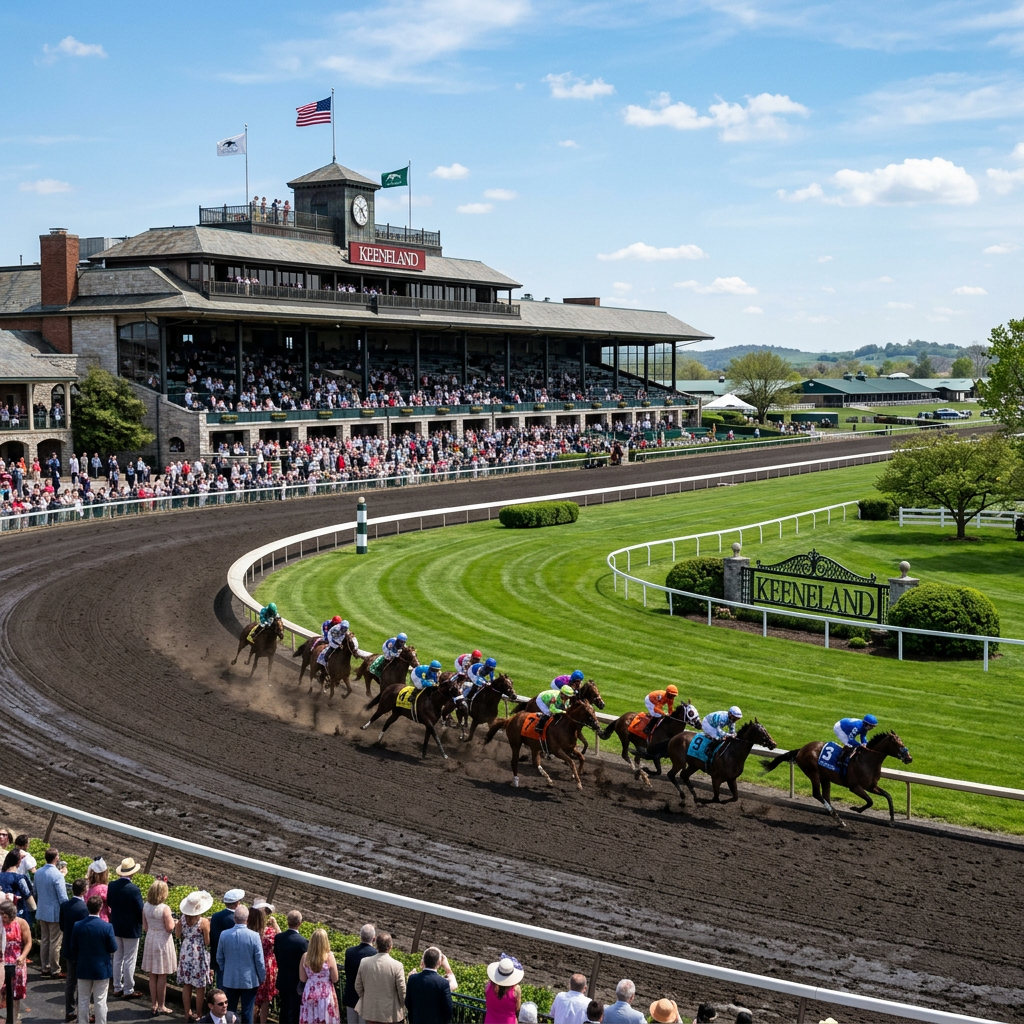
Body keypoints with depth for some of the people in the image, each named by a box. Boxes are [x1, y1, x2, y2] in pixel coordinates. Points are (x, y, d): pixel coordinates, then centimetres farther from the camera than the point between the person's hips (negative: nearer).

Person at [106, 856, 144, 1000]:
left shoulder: (112, 885, -5)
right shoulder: (134, 889, -23)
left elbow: (109, 903, 9)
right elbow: (140, 911, -17)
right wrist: (142, 922, 3)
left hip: (116, 927, 6)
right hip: (131, 929, -6)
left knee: (117, 958, 17)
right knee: (129, 960, 3)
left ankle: (117, 988, 25)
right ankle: (128, 991, 10)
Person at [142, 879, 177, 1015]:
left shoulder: (146, 907, -2)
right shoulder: (165, 908, -20)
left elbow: (145, 927, 6)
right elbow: (169, 928, -18)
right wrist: (172, 920, 1)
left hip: (150, 940, 6)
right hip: (163, 941, -6)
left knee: (152, 976, 14)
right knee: (162, 976, 4)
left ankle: (154, 1005, 21)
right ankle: (161, 1006, 11)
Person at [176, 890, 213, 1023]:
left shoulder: (182, 919, -4)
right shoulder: (204, 922, -18)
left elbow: (177, 935, 7)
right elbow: (207, 942, -13)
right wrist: (208, 928, 1)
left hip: (185, 953, 5)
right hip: (199, 955, -5)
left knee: (186, 985, 13)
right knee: (200, 987, 7)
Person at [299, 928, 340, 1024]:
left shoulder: (305, 956, -6)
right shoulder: (329, 956, -14)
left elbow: (302, 979, 2)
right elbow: (335, 979, -9)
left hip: (309, 994, 3)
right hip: (325, 994, -3)